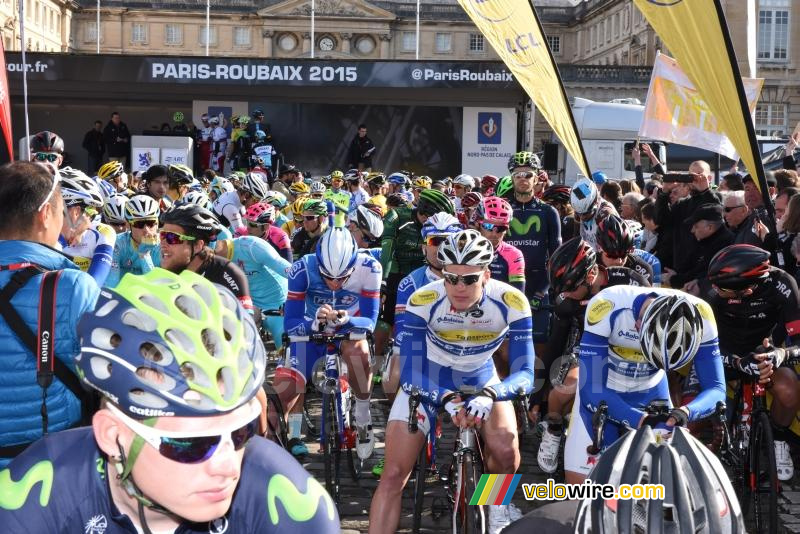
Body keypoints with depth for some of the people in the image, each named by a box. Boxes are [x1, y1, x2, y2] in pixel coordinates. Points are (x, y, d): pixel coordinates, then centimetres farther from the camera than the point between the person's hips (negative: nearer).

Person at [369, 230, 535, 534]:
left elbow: (524, 373, -28)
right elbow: (410, 374, -27)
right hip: (427, 381, 0)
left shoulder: (512, 303, -27)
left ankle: (496, 504, 6)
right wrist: (448, 399, -46)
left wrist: (488, 395, -48)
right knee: (393, 475, -9)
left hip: (481, 382, 1)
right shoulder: (423, 302, -29)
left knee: (506, 450, -26)